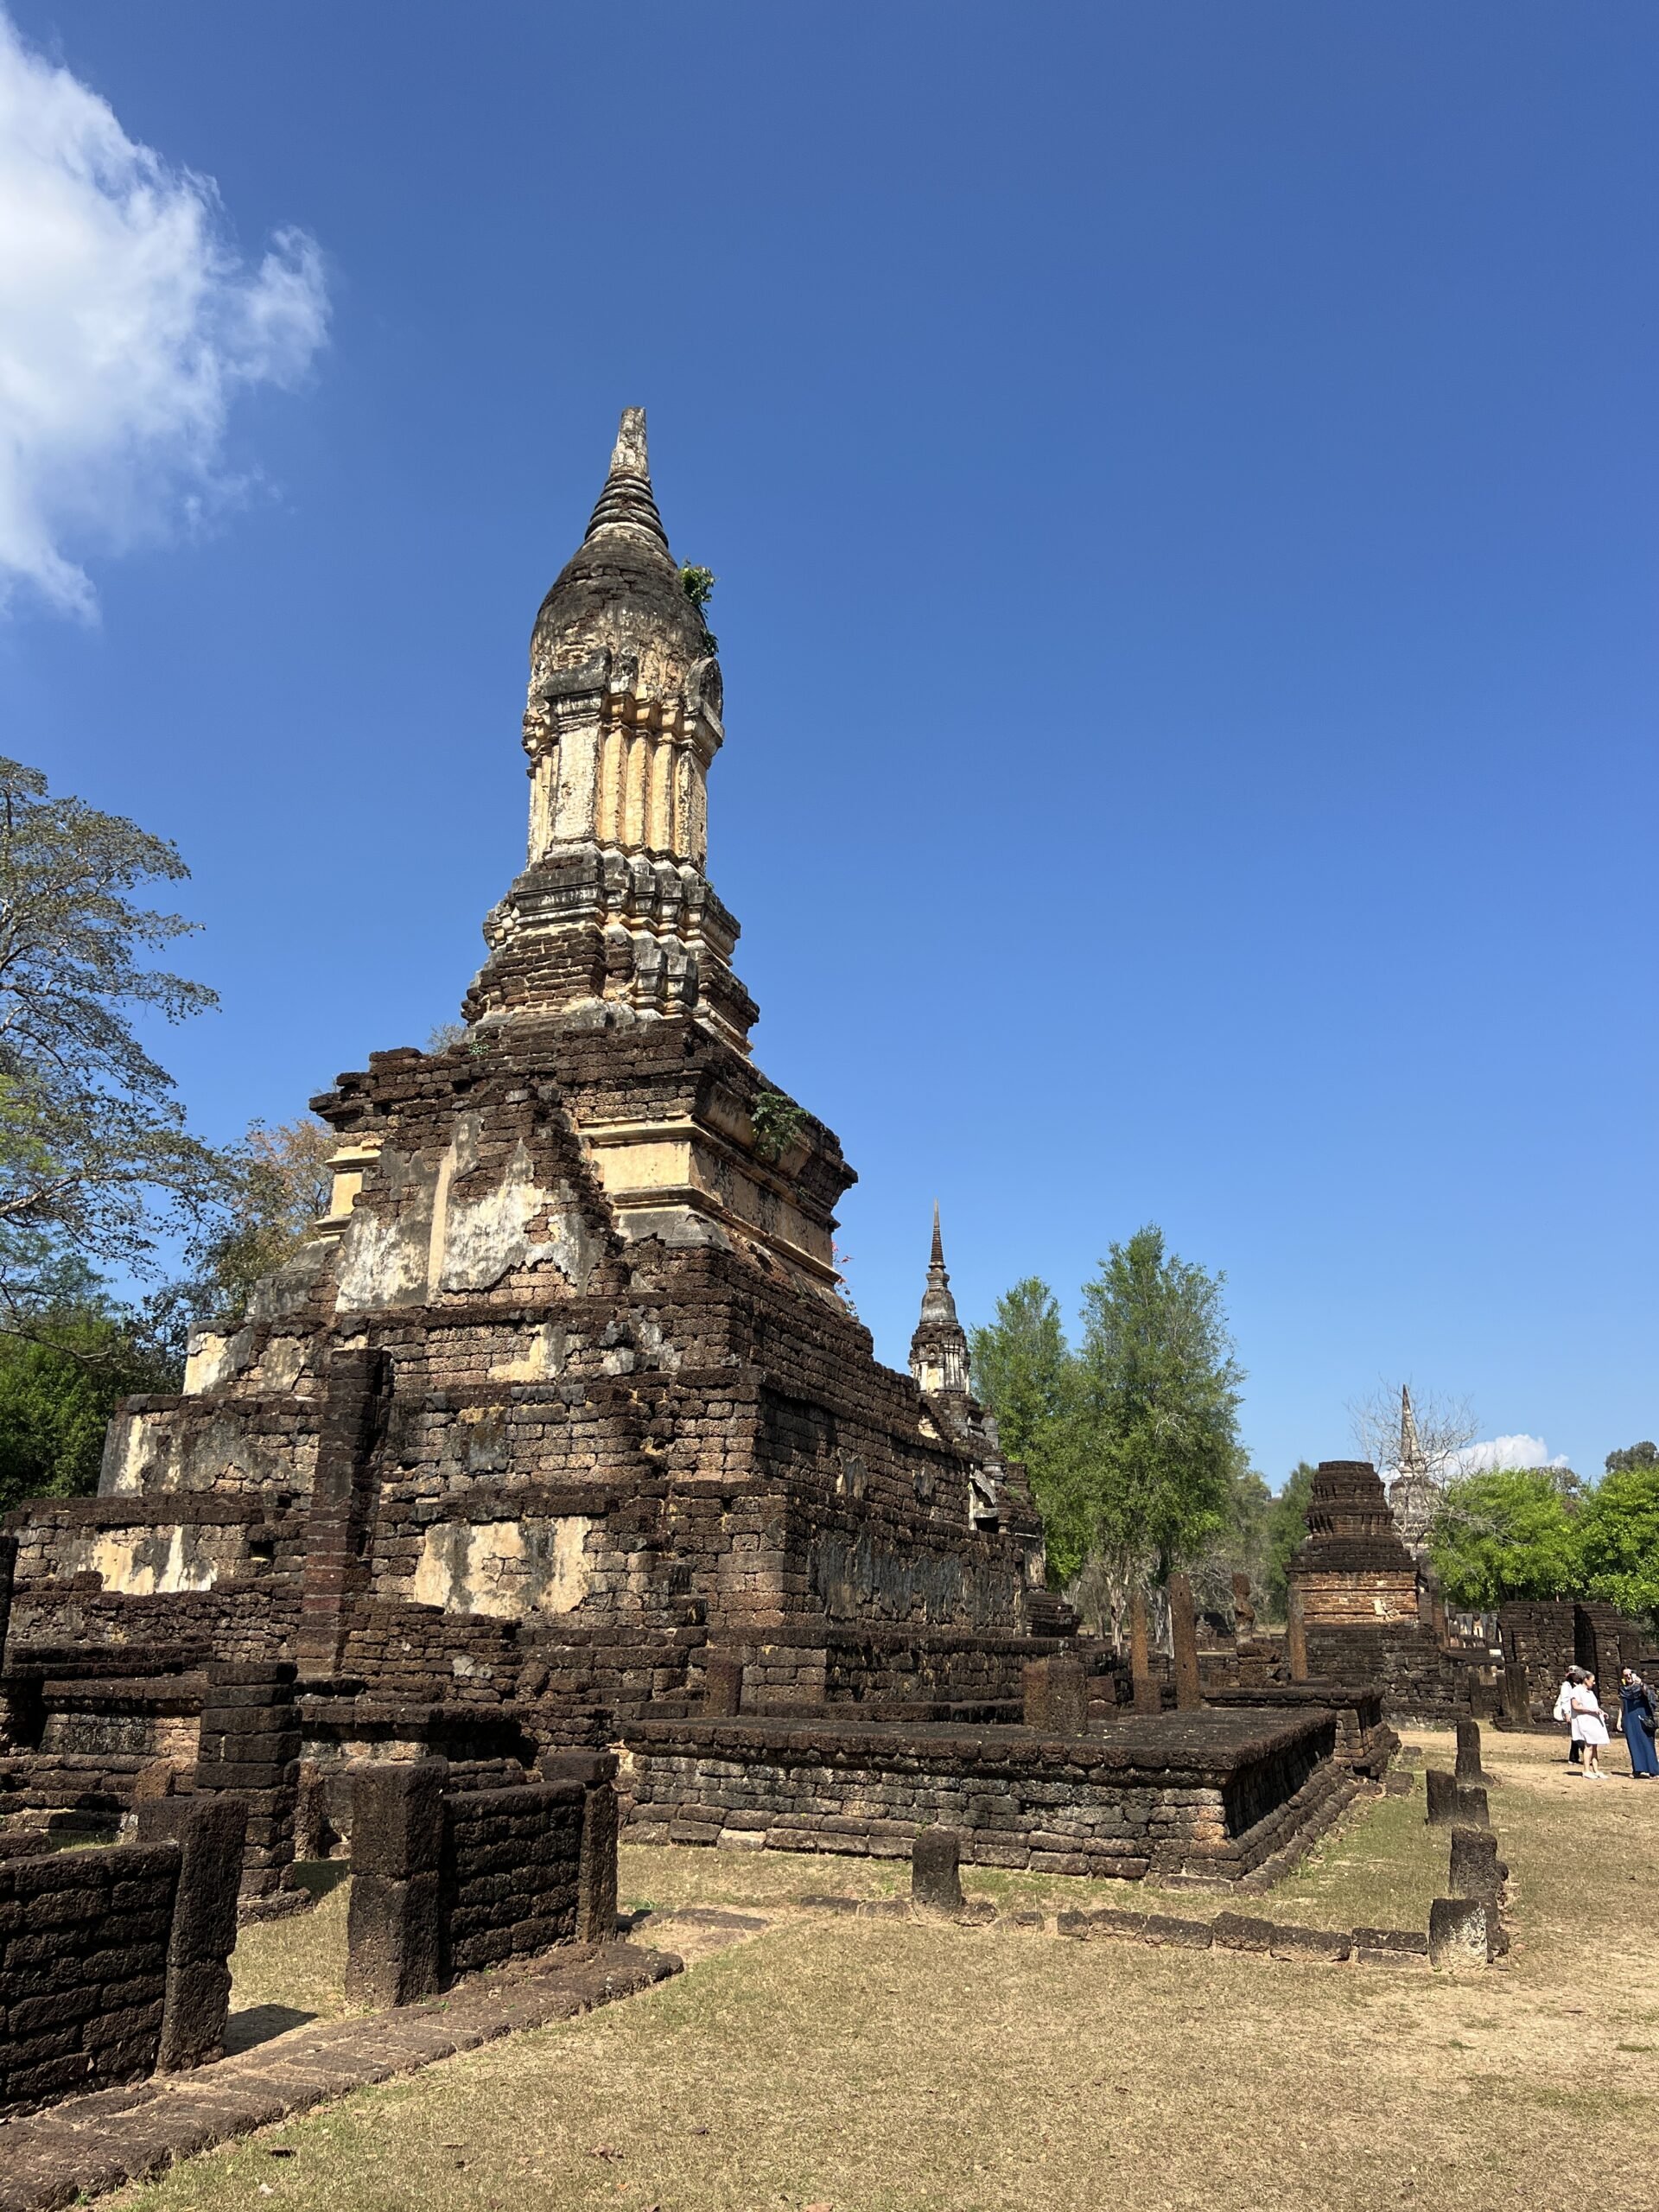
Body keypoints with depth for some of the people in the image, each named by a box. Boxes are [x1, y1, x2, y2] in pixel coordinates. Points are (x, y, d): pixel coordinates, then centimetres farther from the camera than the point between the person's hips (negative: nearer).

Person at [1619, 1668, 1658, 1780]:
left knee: (1645, 1743, -7)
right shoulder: (1623, 1690, 9)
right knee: (1633, 1744, 3)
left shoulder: (1641, 1687, -2)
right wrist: (1619, 1720, 8)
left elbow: (1647, 1693, -26)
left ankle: (1648, 1769, -8)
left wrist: (1641, 1684, -46)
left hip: (1641, 1719, -4)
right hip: (1629, 1720, 4)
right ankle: (1638, 1770, 6)